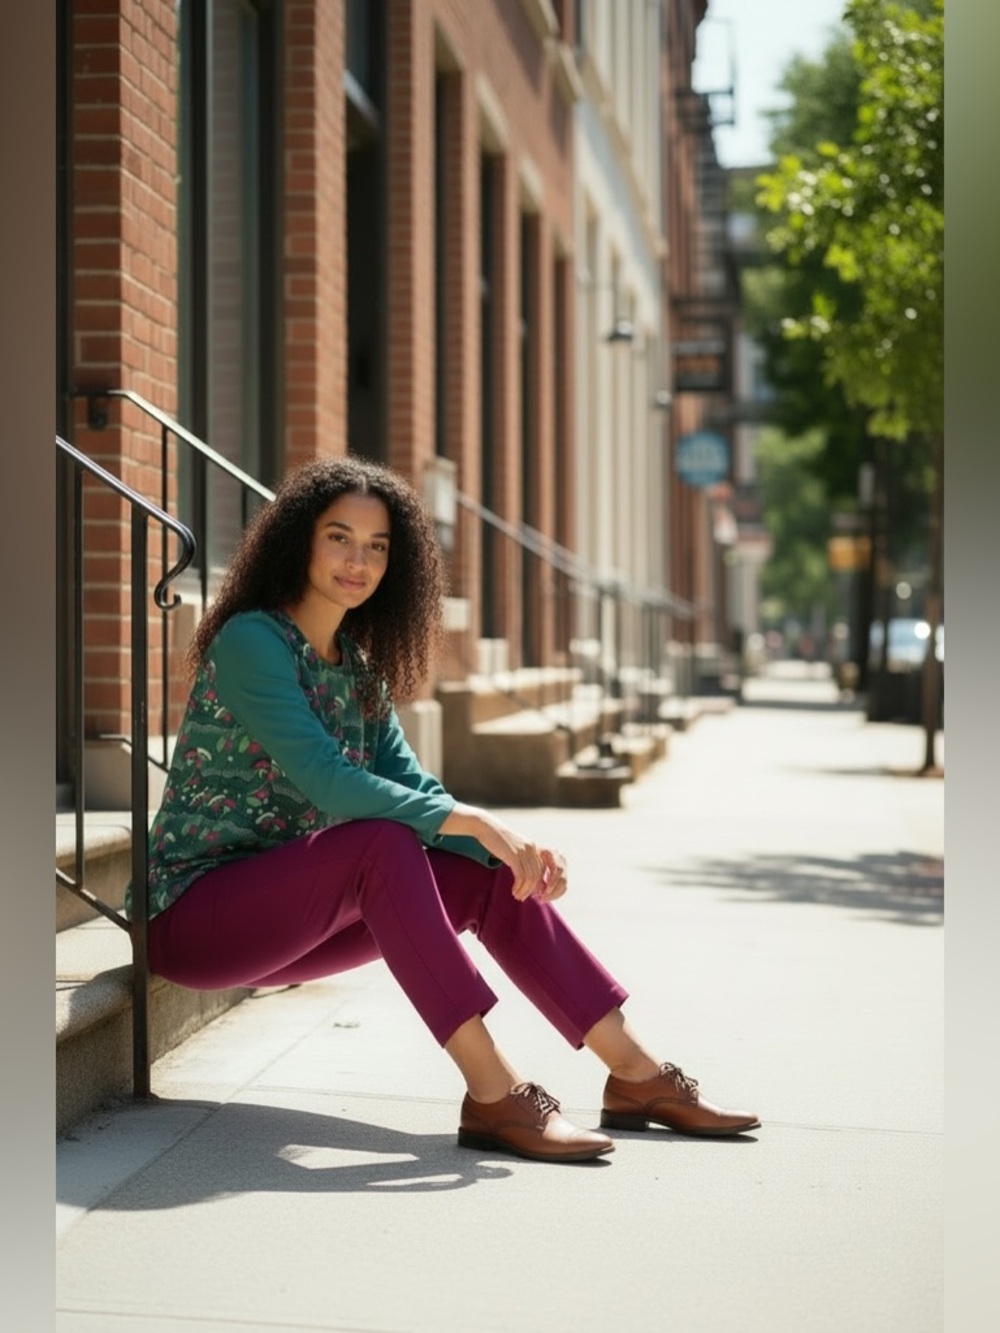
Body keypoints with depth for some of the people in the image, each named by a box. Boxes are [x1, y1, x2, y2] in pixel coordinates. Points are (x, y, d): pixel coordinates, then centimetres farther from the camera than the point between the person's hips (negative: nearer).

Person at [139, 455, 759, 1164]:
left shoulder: (356, 661, 11)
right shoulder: (251, 641, -15)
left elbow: (407, 780, 5)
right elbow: (323, 779, -26)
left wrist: (512, 842, -13)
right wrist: (470, 821, -27)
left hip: (293, 911, 8)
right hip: (194, 912, -8)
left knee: (492, 875, -7)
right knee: (381, 841, -33)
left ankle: (637, 1073, -6)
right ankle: (494, 1095, -36)